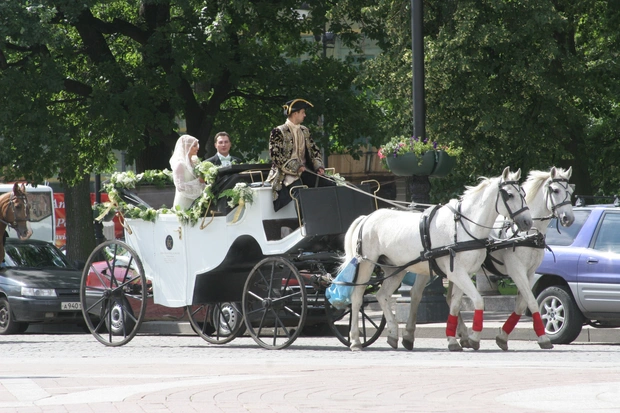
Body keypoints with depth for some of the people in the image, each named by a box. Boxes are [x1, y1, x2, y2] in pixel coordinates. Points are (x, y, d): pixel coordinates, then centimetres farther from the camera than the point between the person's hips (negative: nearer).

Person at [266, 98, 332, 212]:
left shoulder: (304, 131, 17)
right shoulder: (278, 132, -5)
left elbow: (314, 150, 18)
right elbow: (275, 156, -11)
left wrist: (318, 166, -2)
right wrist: (296, 167, -18)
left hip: (304, 171, 7)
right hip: (287, 173, -7)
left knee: (330, 185, -9)